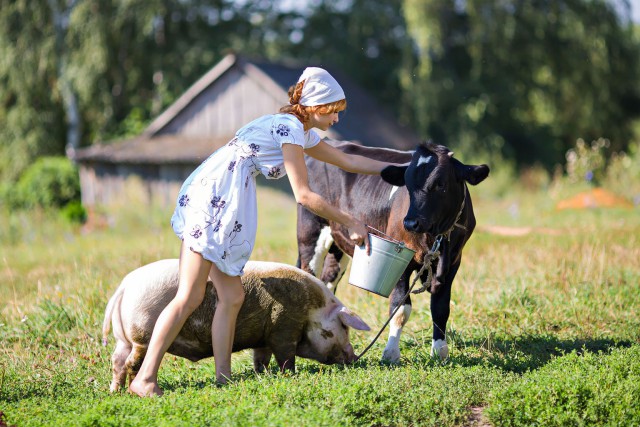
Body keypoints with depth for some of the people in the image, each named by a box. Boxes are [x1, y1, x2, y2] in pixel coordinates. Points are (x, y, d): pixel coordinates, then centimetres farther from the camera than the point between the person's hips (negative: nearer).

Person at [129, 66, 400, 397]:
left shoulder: (303, 134, 20)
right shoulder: (289, 127, -10)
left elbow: (348, 162, 30)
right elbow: (303, 195, -12)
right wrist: (350, 222, -7)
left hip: (225, 208, 10)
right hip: (210, 199, -10)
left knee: (231, 298, 6)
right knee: (190, 296, -13)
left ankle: (223, 379, 8)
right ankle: (144, 379, -13)